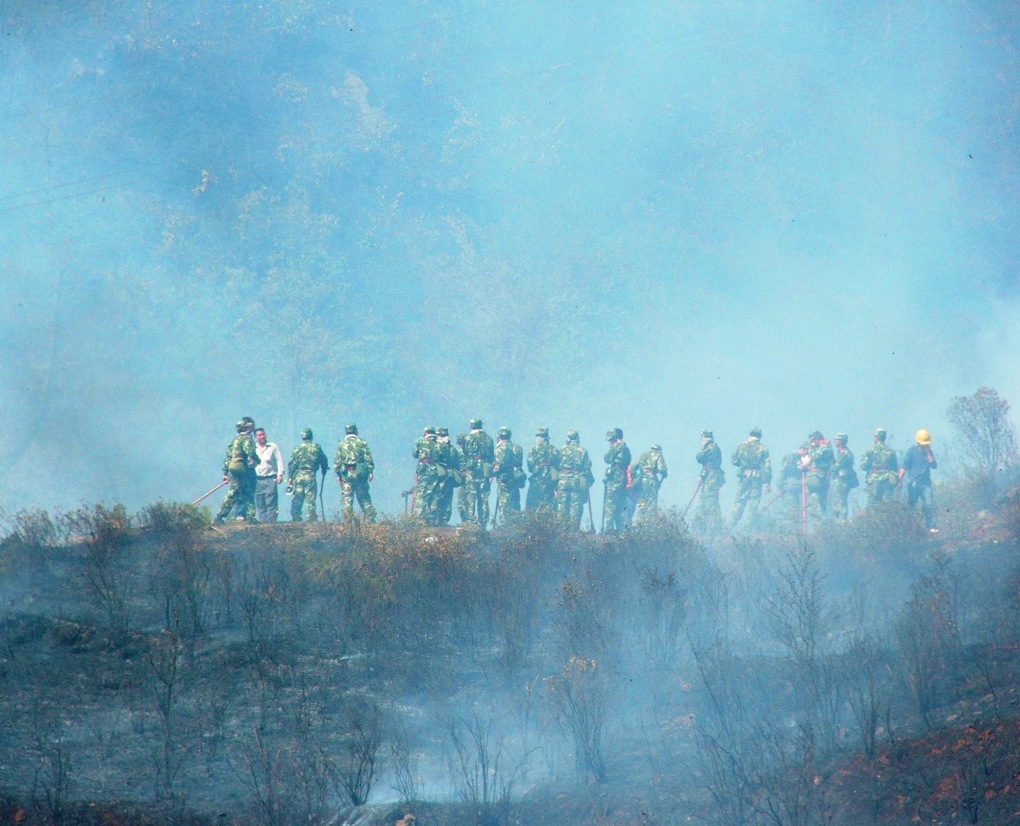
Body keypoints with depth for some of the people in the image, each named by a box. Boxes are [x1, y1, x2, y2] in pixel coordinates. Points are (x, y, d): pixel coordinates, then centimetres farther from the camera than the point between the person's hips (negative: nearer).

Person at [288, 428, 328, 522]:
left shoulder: (298, 449, 2)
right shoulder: (317, 448, 1)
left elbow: (291, 464, 1)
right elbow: (324, 461, 10)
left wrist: (289, 477, 5)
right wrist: (324, 471, 28)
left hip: (298, 476, 1)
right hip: (310, 476, -1)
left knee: (297, 500, 6)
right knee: (310, 500, 0)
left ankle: (295, 519, 4)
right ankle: (312, 519, -3)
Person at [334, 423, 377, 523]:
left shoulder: (341, 444, 5)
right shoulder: (362, 442, 1)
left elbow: (337, 461, 3)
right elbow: (368, 458, -3)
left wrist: (338, 475, 8)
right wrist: (371, 471, 1)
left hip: (346, 474, 0)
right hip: (360, 473, 0)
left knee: (347, 499, 3)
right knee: (364, 498, 7)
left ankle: (347, 521, -2)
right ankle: (369, 518, 4)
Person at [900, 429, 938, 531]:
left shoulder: (929, 452, 10)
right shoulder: (911, 451, 0)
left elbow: (934, 465, -4)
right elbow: (904, 467, -2)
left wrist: (928, 453, -7)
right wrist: (899, 480, -8)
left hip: (925, 483, 2)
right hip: (913, 483, -2)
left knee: (929, 505, -11)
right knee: (911, 506, 6)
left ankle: (931, 526, -12)